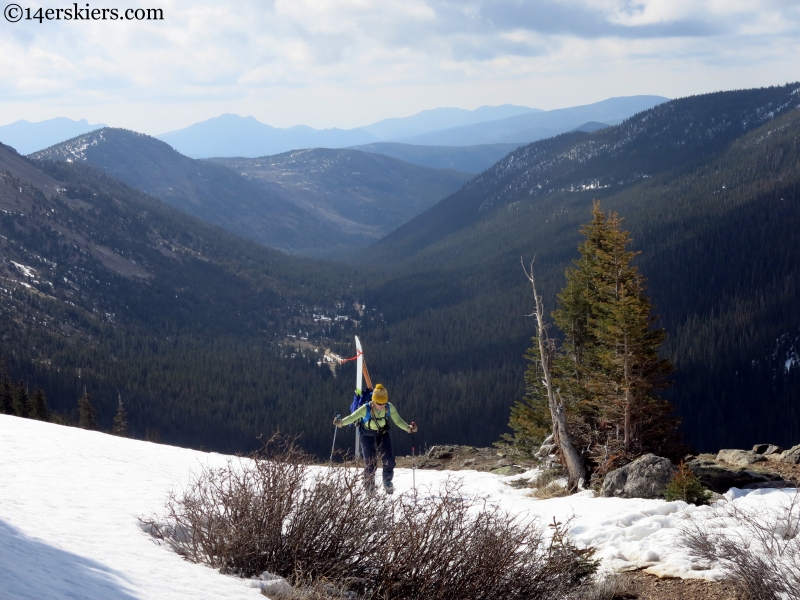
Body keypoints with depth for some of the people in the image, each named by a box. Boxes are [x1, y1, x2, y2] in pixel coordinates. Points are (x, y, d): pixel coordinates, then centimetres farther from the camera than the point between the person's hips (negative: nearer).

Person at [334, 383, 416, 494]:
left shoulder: (389, 408, -21)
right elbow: (352, 417, -32)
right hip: (368, 435, -2)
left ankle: (387, 484, 18)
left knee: (389, 460, -7)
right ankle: (369, 487, 12)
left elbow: (397, 420, -9)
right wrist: (341, 422, -50)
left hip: (383, 434, 2)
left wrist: (408, 428, -23)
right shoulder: (366, 409, -30)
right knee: (370, 462, -9)